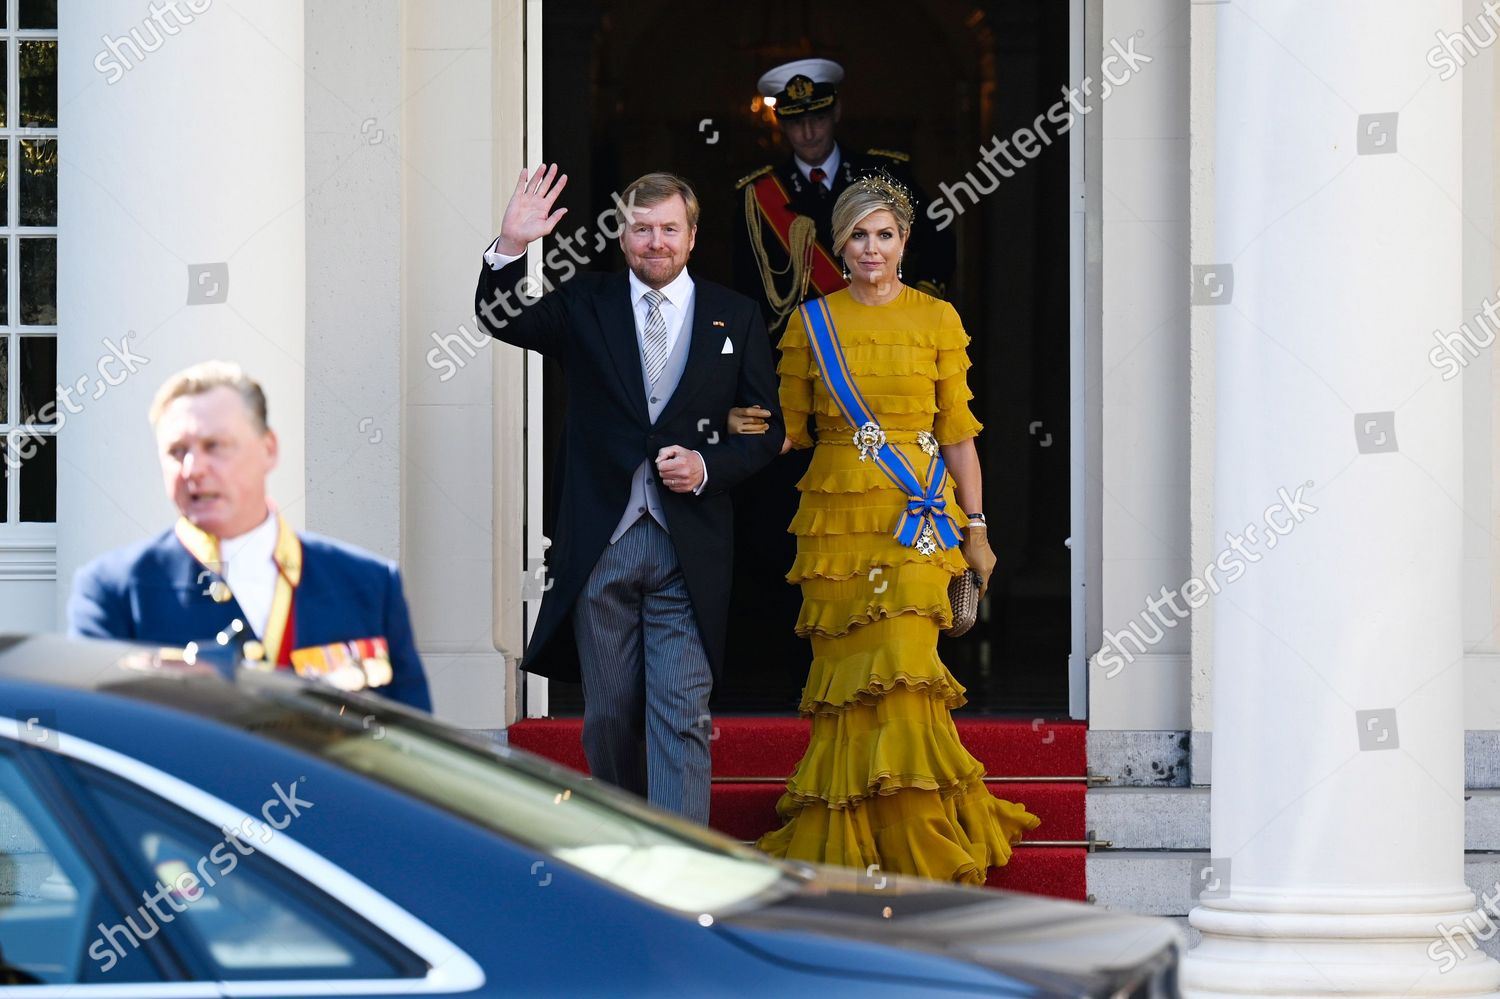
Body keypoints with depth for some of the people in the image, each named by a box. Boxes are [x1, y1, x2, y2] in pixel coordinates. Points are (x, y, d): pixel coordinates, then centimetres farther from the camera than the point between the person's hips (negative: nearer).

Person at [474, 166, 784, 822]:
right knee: (608, 717, 8)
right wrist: (510, 249, -25)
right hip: (600, 546, 1)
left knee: (681, 715, -8)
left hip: (689, 547, -1)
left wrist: (710, 466, -9)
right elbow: (501, 321, -7)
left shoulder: (735, 318, 9)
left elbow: (768, 428, 10)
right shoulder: (584, 307, 8)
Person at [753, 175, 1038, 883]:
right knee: (842, 675, 0)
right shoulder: (813, 322, 9)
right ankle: (843, 846, 10)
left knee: (901, 670, -11)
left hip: (916, 517, -2)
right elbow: (791, 427, 12)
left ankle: (921, 853, -3)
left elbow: (958, 431, 6)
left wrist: (975, 529, 4)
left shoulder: (935, 319, 5)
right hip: (836, 517, 2)